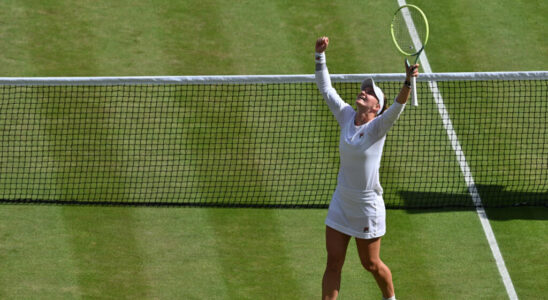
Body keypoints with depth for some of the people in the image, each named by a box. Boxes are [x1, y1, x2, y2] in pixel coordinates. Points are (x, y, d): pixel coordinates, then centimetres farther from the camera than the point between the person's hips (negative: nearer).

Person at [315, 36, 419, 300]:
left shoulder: (378, 127, -15)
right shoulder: (346, 117, -1)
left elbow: (398, 107, -33)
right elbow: (325, 89, 3)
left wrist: (408, 82, -50)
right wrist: (320, 55, -5)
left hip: (367, 208, -4)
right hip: (341, 204, 4)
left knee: (371, 264, 11)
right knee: (333, 263, 3)